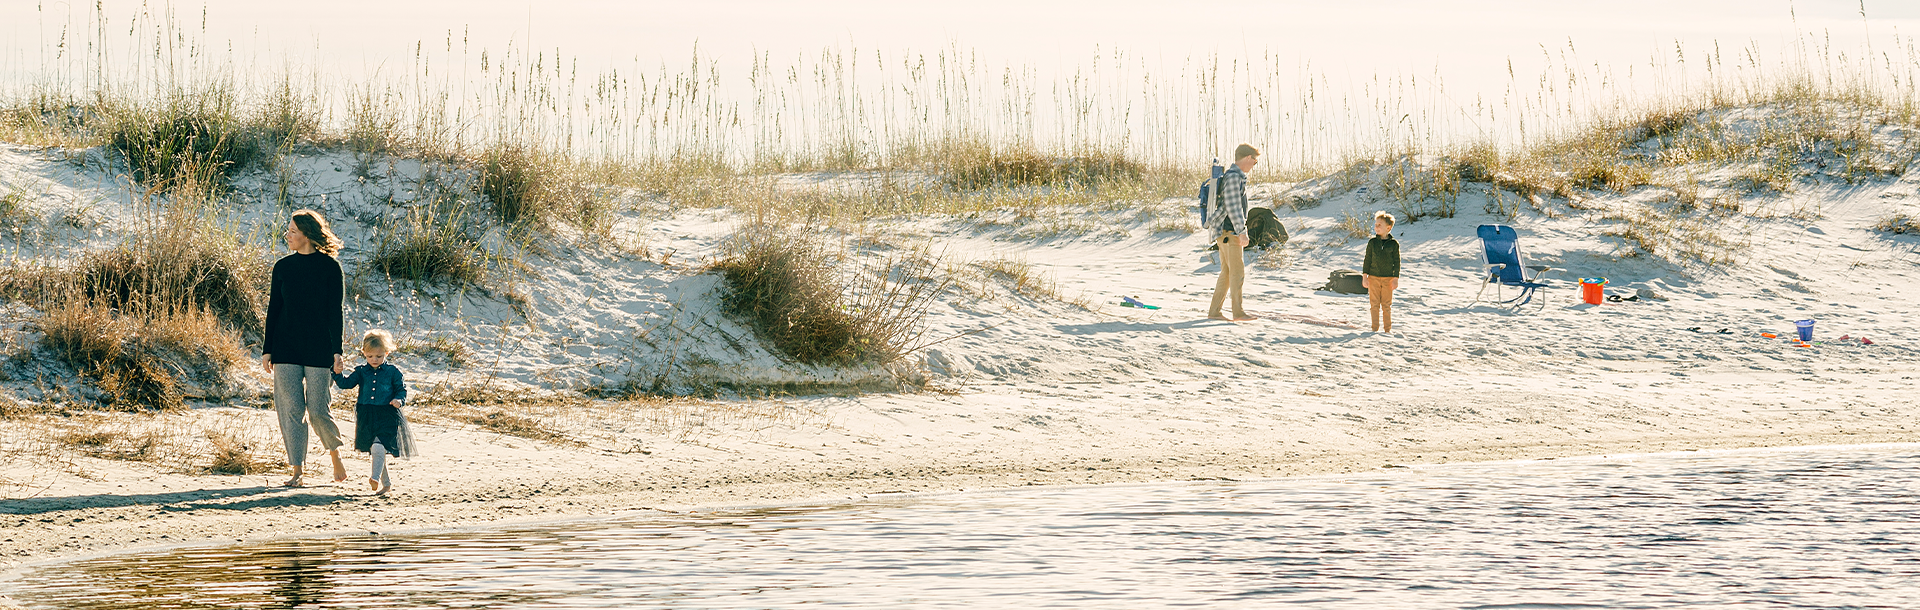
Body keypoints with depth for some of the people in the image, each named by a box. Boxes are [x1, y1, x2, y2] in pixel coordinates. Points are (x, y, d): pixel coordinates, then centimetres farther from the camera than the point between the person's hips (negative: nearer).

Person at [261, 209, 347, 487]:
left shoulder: (329, 267, -1)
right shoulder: (283, 267, 9)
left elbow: (335, 311, -2)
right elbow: (274, 310, 10)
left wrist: (337, 350, -8)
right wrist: (267, 350, 6)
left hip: (319, 348, -3)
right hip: (286, 347, 3)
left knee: (317, 410, -5)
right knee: (290, 409, -2)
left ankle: (334, 452, 23)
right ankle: (297, 471, 3)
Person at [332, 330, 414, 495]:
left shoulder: (393, 372, 1)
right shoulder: (361, 372, 8)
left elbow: (402, 389, 4)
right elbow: (347, 383, 2)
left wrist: (399, 400, -15)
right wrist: (337, 374, -15)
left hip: (386, 416, -4)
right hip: (367, 418, 4)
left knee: (379, 447, -23)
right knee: (373, 450, 11)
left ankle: (375, 479, -25)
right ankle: (386, 482, 23)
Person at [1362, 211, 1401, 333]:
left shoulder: (1394, 244, -1)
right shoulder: (1372, 243, 3)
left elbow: (1397, 262, 2)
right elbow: (1367, 259, 6)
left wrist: (1396, 278, -3)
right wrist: (1365, 276, 1)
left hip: (1388, 278, -1)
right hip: (1373, 277, 1)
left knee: (1387, 305, 3)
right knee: (1374, 304, 2)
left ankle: (1387, 328, 12)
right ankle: (1375, 327, 9)